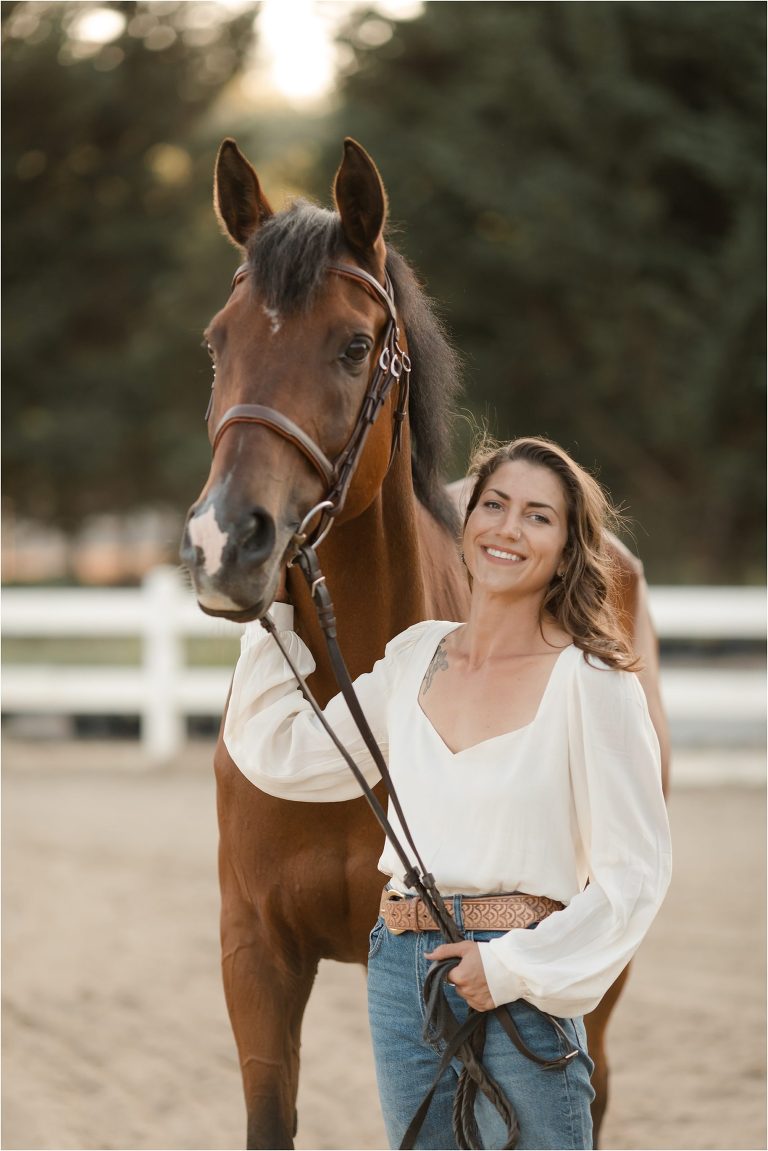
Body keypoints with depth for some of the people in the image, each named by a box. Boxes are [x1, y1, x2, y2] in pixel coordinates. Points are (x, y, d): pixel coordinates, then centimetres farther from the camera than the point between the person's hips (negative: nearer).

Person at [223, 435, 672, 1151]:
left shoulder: (592, 684, -9)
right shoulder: (416, 656, 8)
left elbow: (634, 872, -10)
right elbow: (278, 755, 14)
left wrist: (516, 966, -16)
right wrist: (267, 610, 11)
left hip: (520, 986, -5)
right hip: (401, 971, 6)